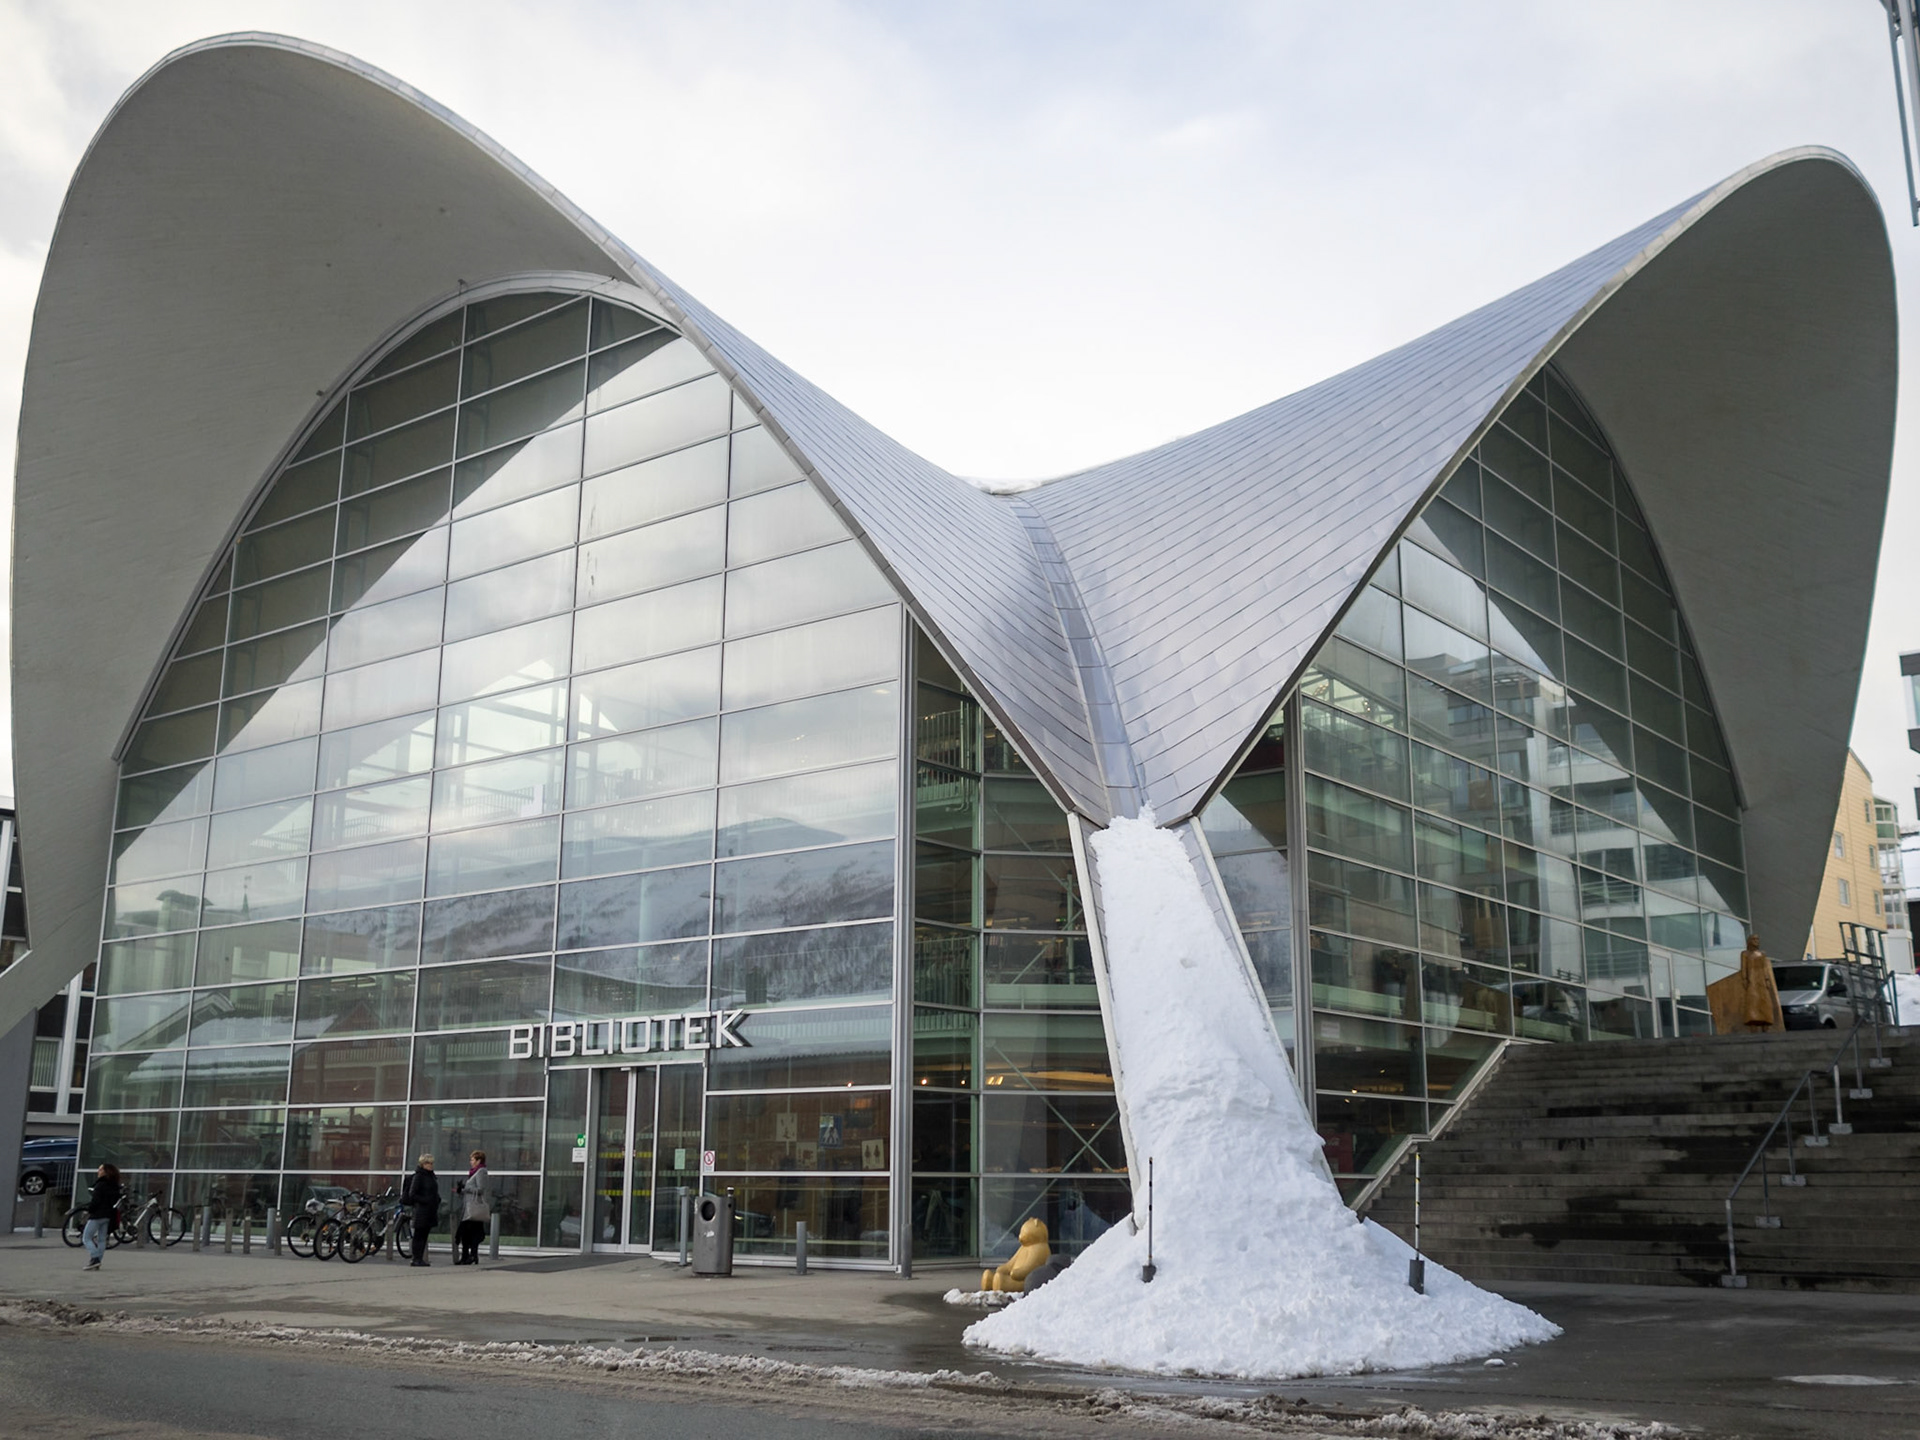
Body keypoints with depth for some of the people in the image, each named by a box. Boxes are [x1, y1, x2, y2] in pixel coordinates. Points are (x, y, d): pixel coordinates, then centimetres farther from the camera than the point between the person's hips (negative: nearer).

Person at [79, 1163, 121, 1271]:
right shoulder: (114, 1187, 10)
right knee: (102, 1239, 10)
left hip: (97, 1215, -8)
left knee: (86, 1238, -1)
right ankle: (97, 1262, 10)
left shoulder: (100, 1185, -15)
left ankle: (95, 1258, -15)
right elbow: (115, 1201, 13)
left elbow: (95, 1201, -18)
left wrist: (89, 1210, -4)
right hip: (108, 1216, 8)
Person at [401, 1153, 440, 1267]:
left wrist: (437, 1200, 8)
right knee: (419, 1235, -3)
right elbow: (412, 1194, -13)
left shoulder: (432, 1176, 16)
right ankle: (416, 1259, 0)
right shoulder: (418, 1176, -10)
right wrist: (425, 1200, -19)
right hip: (421, 1211, -8)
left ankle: (420, 1259, 14)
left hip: (430, 1211, 8)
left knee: (424, 1236, 10)